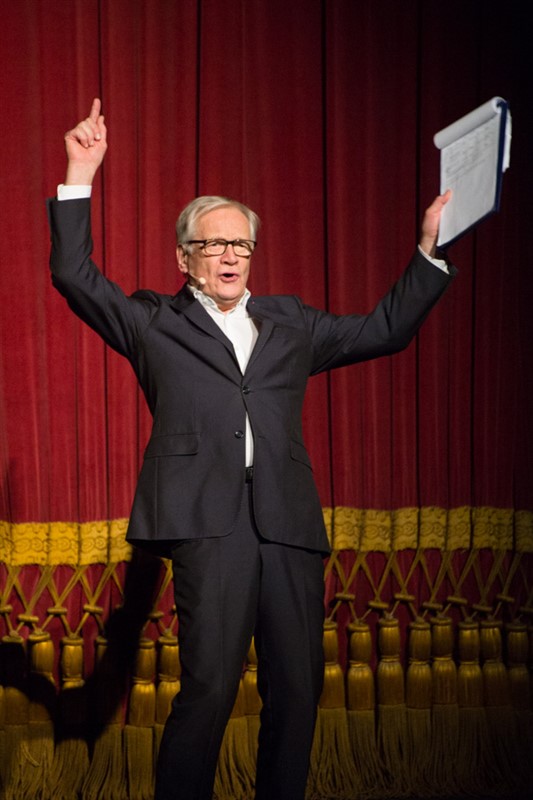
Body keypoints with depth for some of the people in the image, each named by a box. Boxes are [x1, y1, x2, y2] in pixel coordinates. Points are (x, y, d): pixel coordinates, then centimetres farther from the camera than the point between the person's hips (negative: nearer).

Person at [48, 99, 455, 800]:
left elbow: (385, 329, 26)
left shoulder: (290, 324, 24)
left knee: (298, 688, 3)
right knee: (211, 686, -13)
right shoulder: (155, 323, 15)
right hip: (209, 519, -4)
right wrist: (81, 177, 2)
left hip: (288, 523, 4)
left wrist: (429, 249, 22)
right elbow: (74, 274, 8)